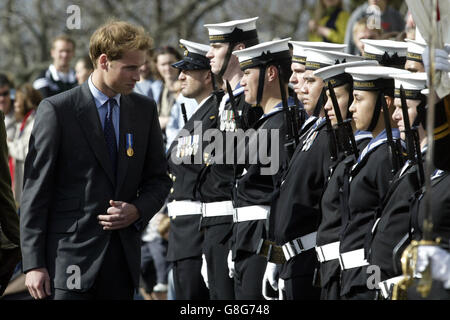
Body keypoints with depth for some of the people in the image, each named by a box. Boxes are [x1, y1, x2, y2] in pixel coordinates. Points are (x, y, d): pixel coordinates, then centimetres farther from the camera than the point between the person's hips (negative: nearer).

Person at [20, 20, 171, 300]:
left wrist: (138, 211, -5)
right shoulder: (57, 110, -4)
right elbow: (36, 190, -5)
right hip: (71, 256, -5)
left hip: (124, 256, 5)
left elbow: (159, 178, 18)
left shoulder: (144, 109, 11)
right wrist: (34, 264, -9)